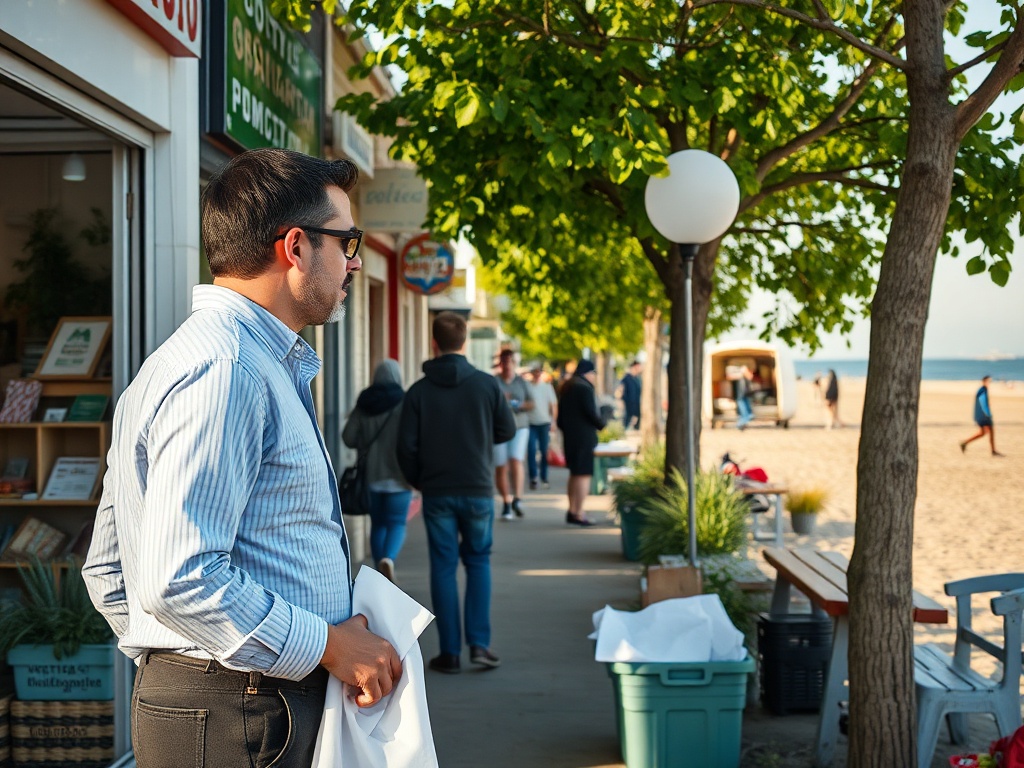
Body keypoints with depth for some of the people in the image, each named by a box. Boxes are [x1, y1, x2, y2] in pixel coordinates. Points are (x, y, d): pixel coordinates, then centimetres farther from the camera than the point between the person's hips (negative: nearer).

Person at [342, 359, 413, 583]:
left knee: (378, 524, 14)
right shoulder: (404, 402, -9)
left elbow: (348, 437, 0)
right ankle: (388, 558, -27)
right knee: (396, 523, 1)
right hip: (397, 474, -4)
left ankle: (382, 576, 17)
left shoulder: (364, 403, 3)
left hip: (371, 474, 4)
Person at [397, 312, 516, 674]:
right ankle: (479, 643, 4)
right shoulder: (487, 385, -6)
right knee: (478, 563, 14)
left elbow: (407, 447, -6)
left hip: (437, 493, 0)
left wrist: (418, 481, 11)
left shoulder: (418, 391, -6)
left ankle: (450, 652, 9)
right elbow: (507, 430, 3)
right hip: (478, 491, 0)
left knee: (443, 568, 7)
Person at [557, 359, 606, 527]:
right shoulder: (584, 388, -15)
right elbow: (591, 412, -19)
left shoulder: (567, 387, 14)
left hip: (569, 436, 9)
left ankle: (572, 511, 22)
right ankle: (579, 514, -9)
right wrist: (601, 424, -3)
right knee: (583, 474, -7)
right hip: (584, 436, -9)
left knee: (574, 473, 17)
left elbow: (560, 414, 17)